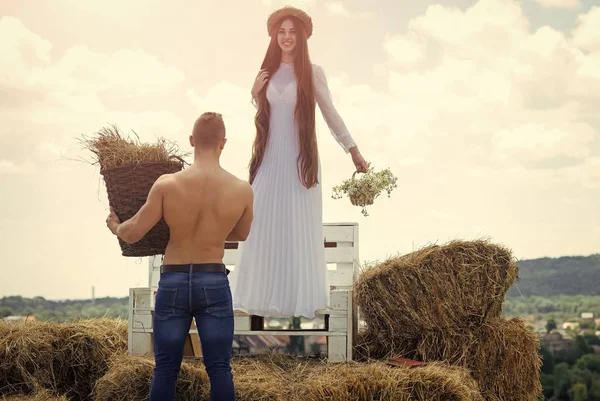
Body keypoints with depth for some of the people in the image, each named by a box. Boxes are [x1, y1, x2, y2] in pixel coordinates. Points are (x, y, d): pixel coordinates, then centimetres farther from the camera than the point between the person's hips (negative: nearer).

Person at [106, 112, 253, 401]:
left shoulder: (166, 185, -11)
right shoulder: (242, 190, -7)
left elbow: (133, 234, -5)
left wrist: (115, 227, 18)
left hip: (173, 282, 0)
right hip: (214, 283, 0)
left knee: (165, 370, 10)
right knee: (219, 369, 6)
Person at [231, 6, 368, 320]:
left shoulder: (313, 72, -2)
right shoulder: (267, 72, 9)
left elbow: (330, 113, 1)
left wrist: (353, 151, -1)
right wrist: (255, 94, -2)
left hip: (300, 158, -3)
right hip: (270, 157, 4)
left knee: (299, 227, -1)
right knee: (264, 224, 2)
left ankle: (300, 298, 7)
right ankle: (265, 296, 11)